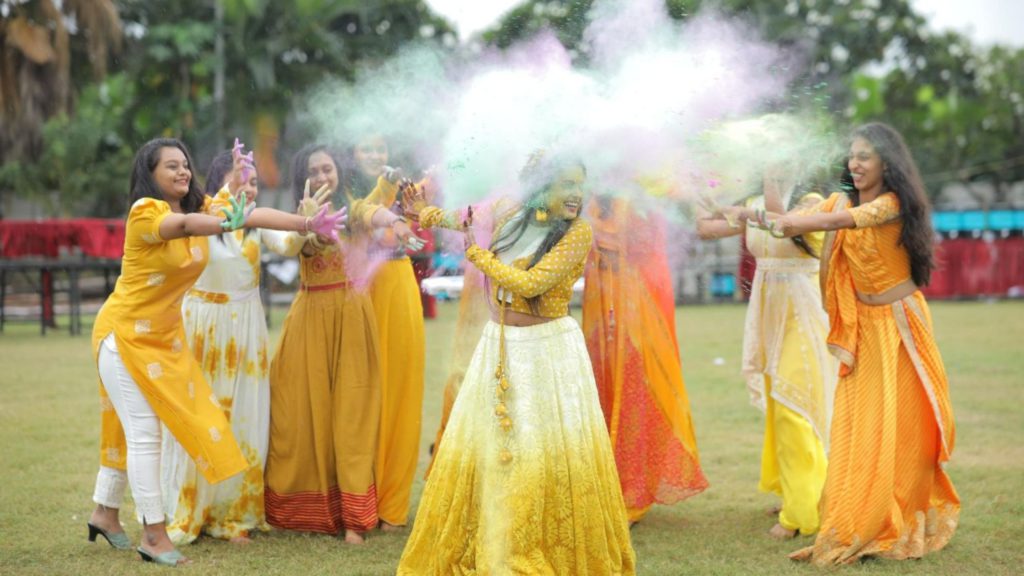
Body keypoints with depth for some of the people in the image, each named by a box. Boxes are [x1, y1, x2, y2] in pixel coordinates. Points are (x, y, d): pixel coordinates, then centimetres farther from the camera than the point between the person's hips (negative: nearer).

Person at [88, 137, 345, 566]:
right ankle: (154, 536, -1)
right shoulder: (144, 211, -21)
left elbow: (251, 215, -12)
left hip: (165, 336, 7)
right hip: (125, 334, -7)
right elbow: (184, 225, -43)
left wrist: (307, 224, -26)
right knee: (143, 431, -7)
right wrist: (227, 223, -64)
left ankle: (105, 513, 30)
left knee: (133, 429, 15)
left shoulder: (199, 207, 0)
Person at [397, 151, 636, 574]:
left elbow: (531, 283, -22)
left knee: (552, 461, -4)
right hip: (498, 347, 6)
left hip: (548, 353, -6)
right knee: (482, 452, 10)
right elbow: (471, 219, 23)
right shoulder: (509, 217, 2)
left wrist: (476, 253, -15)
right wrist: (427, 213, 30)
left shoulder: (578, 232, -13)